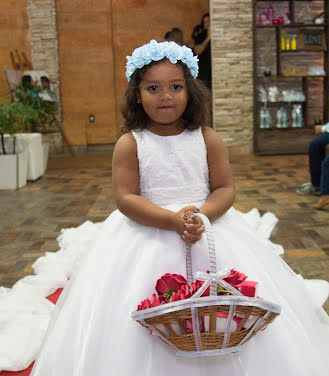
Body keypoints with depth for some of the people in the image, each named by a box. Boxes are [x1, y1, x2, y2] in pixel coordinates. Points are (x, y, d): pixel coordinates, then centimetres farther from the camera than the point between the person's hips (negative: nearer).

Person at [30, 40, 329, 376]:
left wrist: (202, 216, -21)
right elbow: (126, 198, -11)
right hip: (146, 237, -1)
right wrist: (173, 220, -24)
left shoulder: (207, 139, 0)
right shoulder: (130, 143, -5)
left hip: (209, 226, 2)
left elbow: (225, 189, 0)